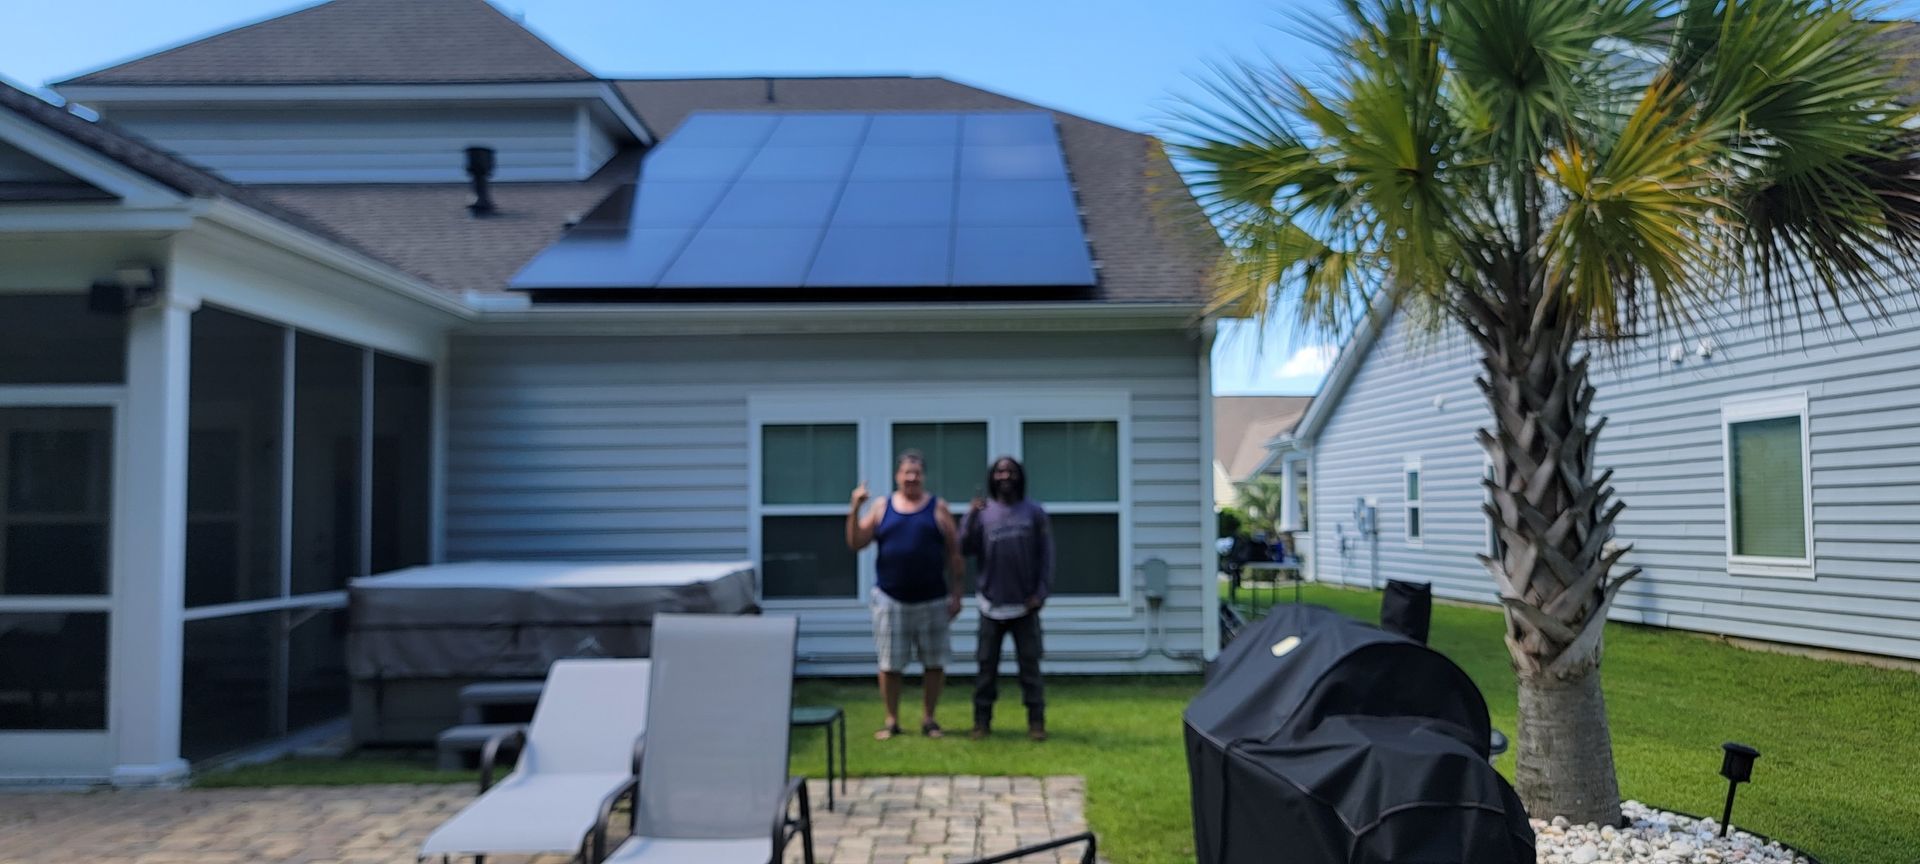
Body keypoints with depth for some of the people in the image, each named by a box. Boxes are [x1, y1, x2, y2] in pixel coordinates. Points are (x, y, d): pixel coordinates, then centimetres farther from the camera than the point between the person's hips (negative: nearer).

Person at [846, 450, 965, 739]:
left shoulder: (938, 508, 1)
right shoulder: (882, 507, 5)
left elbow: (954, 553, 1)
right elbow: (855, 543, 1)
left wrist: (956, 593, -3)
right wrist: (855, 509, -11)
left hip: (933, 601, 0)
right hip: (891, 600, 1)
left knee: (935, 662, 5)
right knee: (889, 664, 4)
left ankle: (929, 718, 20)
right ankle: (891, 720, 17)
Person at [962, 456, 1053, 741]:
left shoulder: (1034, 513, 2)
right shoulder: (983, 513, 3)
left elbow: (1046, 556, 1)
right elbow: (965, 549, -7)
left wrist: (1041, 592, -7)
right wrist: (970, 517, -19)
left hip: (1025, 605, -1)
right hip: (992, 605, 1)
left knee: (1030, 664, 4)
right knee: (987, 665, 6)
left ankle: (1036, 721, 9)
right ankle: (982, 720, 13)